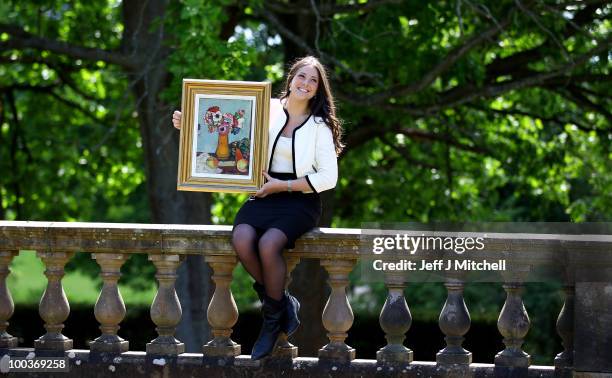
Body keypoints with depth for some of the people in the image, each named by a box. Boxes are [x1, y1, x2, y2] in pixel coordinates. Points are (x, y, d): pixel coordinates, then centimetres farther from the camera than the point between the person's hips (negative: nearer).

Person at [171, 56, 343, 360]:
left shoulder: (319, 126, 2)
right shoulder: (267, 111, 7)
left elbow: (328, 178, -2)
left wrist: (283, 186, -11)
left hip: (300, 200, -2)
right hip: (264, 195, 3)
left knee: (268, 244, -33)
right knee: (242, 239, -30)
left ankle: (273, 318, -9)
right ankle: (281, 302, -6)